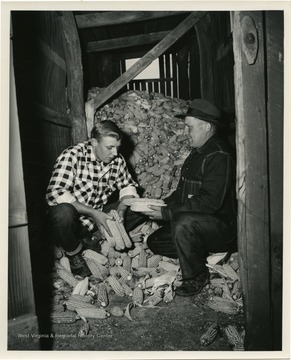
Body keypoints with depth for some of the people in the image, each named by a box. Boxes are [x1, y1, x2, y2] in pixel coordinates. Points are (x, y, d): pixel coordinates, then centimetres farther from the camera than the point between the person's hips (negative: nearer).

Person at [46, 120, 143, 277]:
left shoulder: (117, 160, -4)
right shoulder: (72, 156, -20)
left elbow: (128, 185, 6)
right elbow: (55, 193, -30)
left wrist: (121, 209, -15)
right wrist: (93, 213, -33)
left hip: (98, 217, 5)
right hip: (73, 220, -5)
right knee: (63, 211, -38)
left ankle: (91, 240, 0)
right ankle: (74, 252, -4)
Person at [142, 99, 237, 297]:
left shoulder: (219, 156, -21)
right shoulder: (197, 153, 11)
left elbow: (210, 202, -28)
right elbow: (182, 192, 16)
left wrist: (167, 213, -25)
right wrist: (161, 205, 0)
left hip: (223, 226, -9)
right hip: (196, 223, 9)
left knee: (183, 223, -36)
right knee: (155, 241, 5)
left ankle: (196, 277, -13)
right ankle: (203, 255, 10)